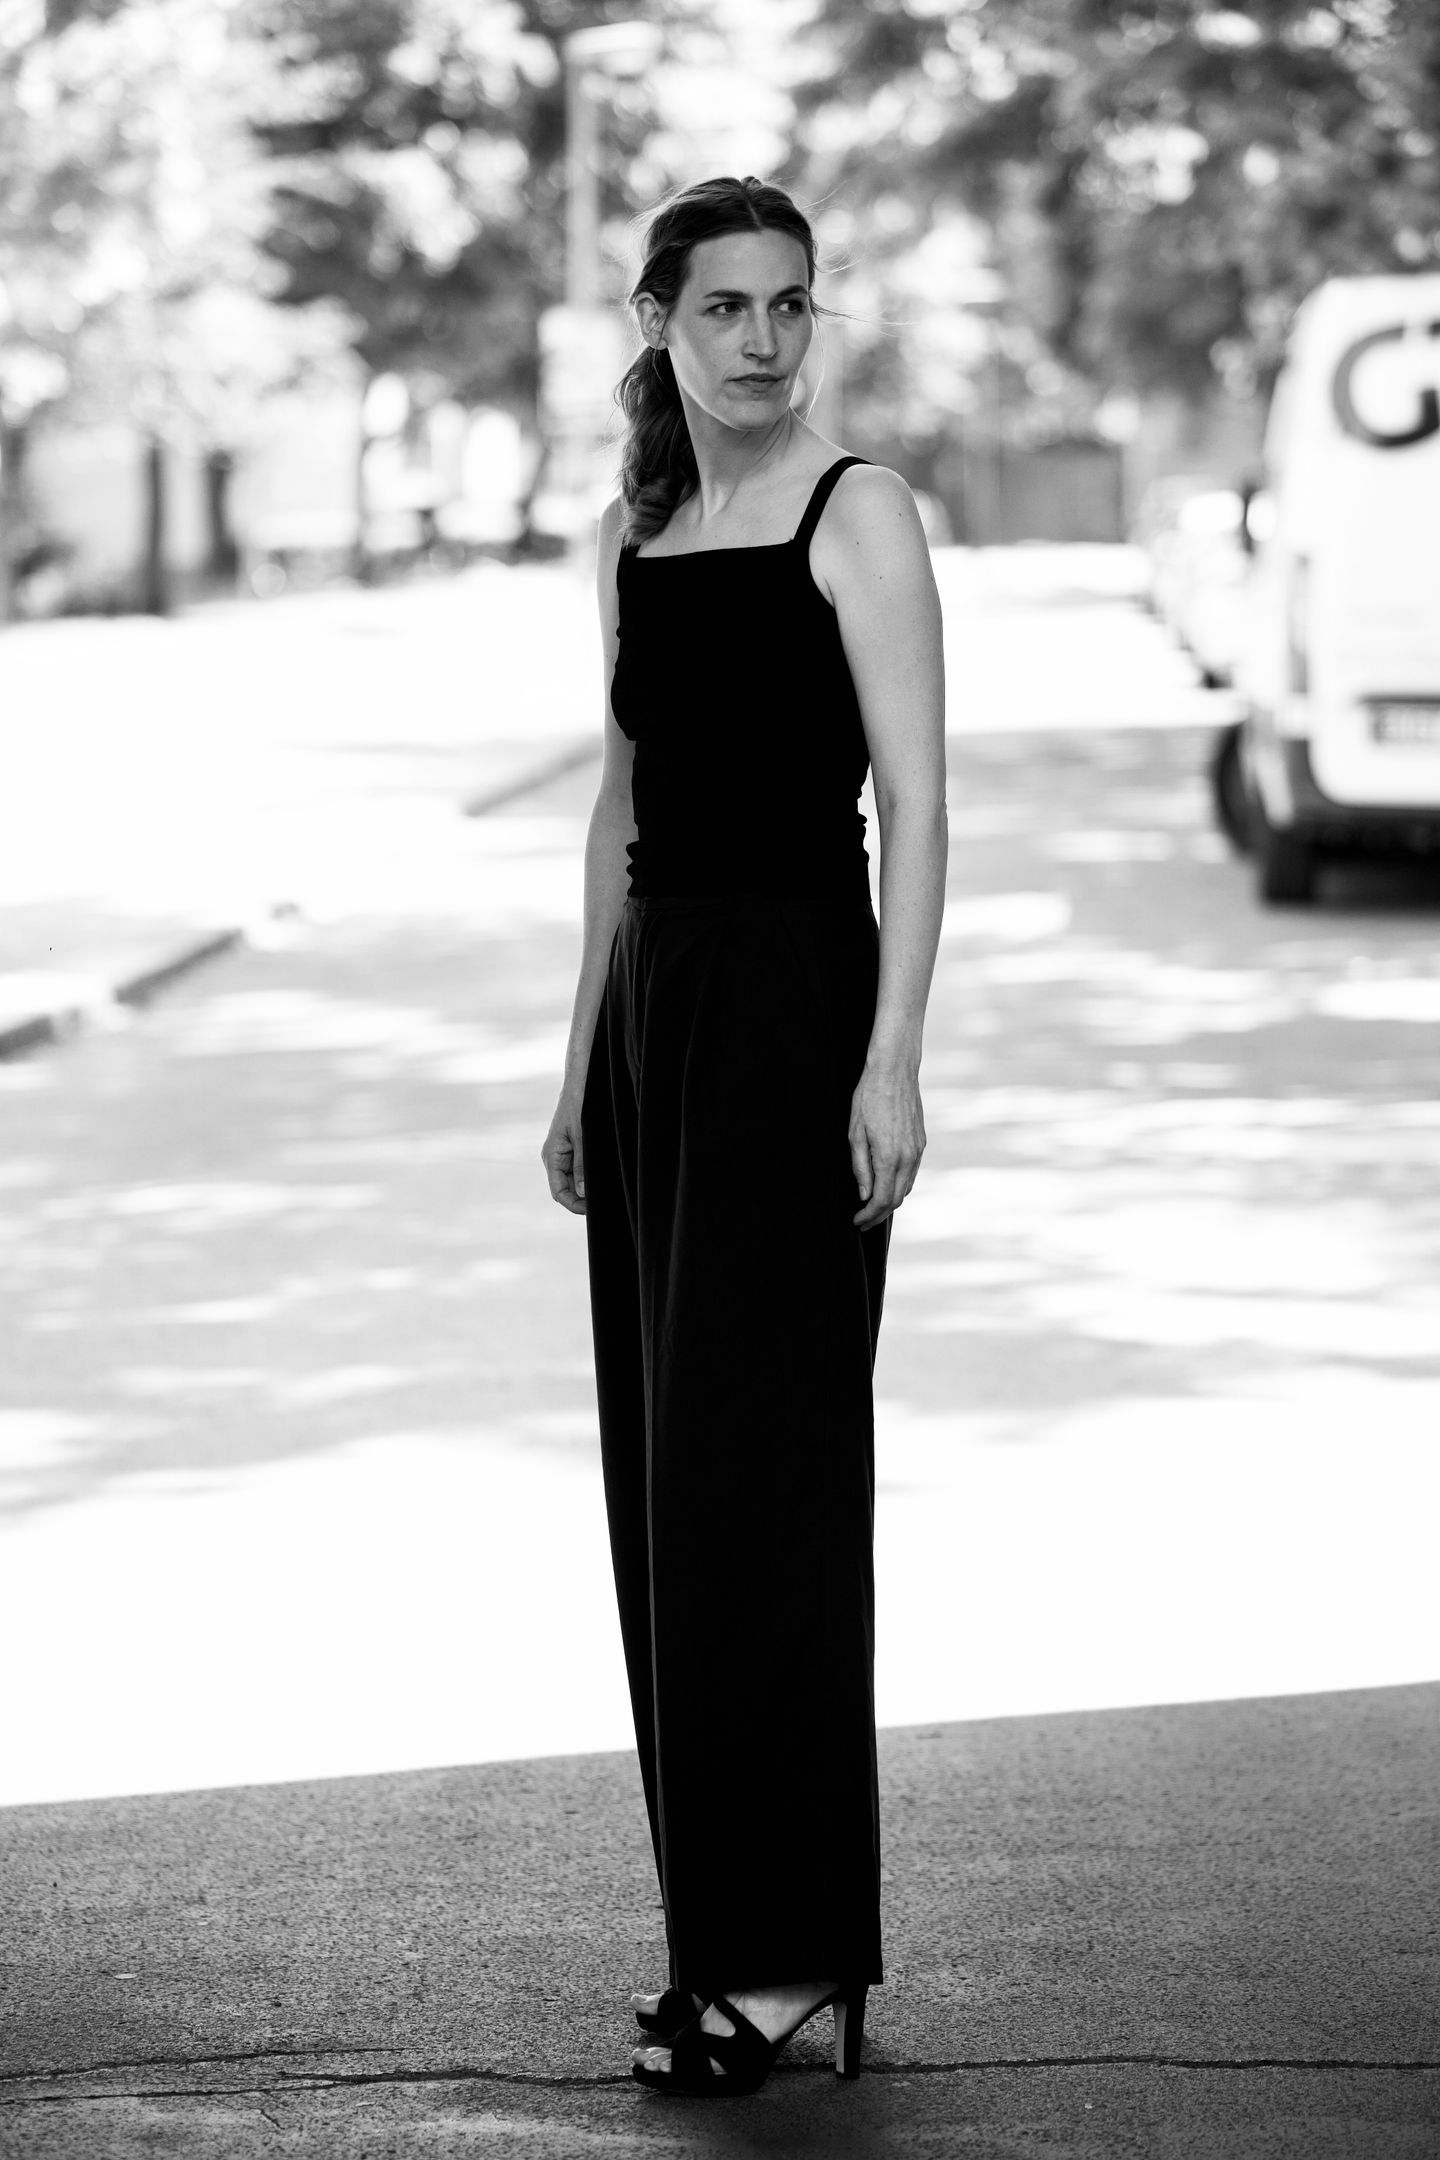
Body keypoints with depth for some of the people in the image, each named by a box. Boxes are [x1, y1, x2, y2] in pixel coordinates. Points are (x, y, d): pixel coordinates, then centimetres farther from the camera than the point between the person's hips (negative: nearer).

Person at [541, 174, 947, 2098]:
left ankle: (791, 1949, -2)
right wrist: (585, 1057, 16)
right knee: (661, 1474, 7)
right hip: (650, 1001, 7)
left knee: (756, 1469, -7)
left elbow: (916, 797, -11)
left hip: (796, 996, -7)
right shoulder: (633, 531, 14)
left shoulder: (857, 511, -6)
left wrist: (893, 1056, -18)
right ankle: (730, 1932, 16)